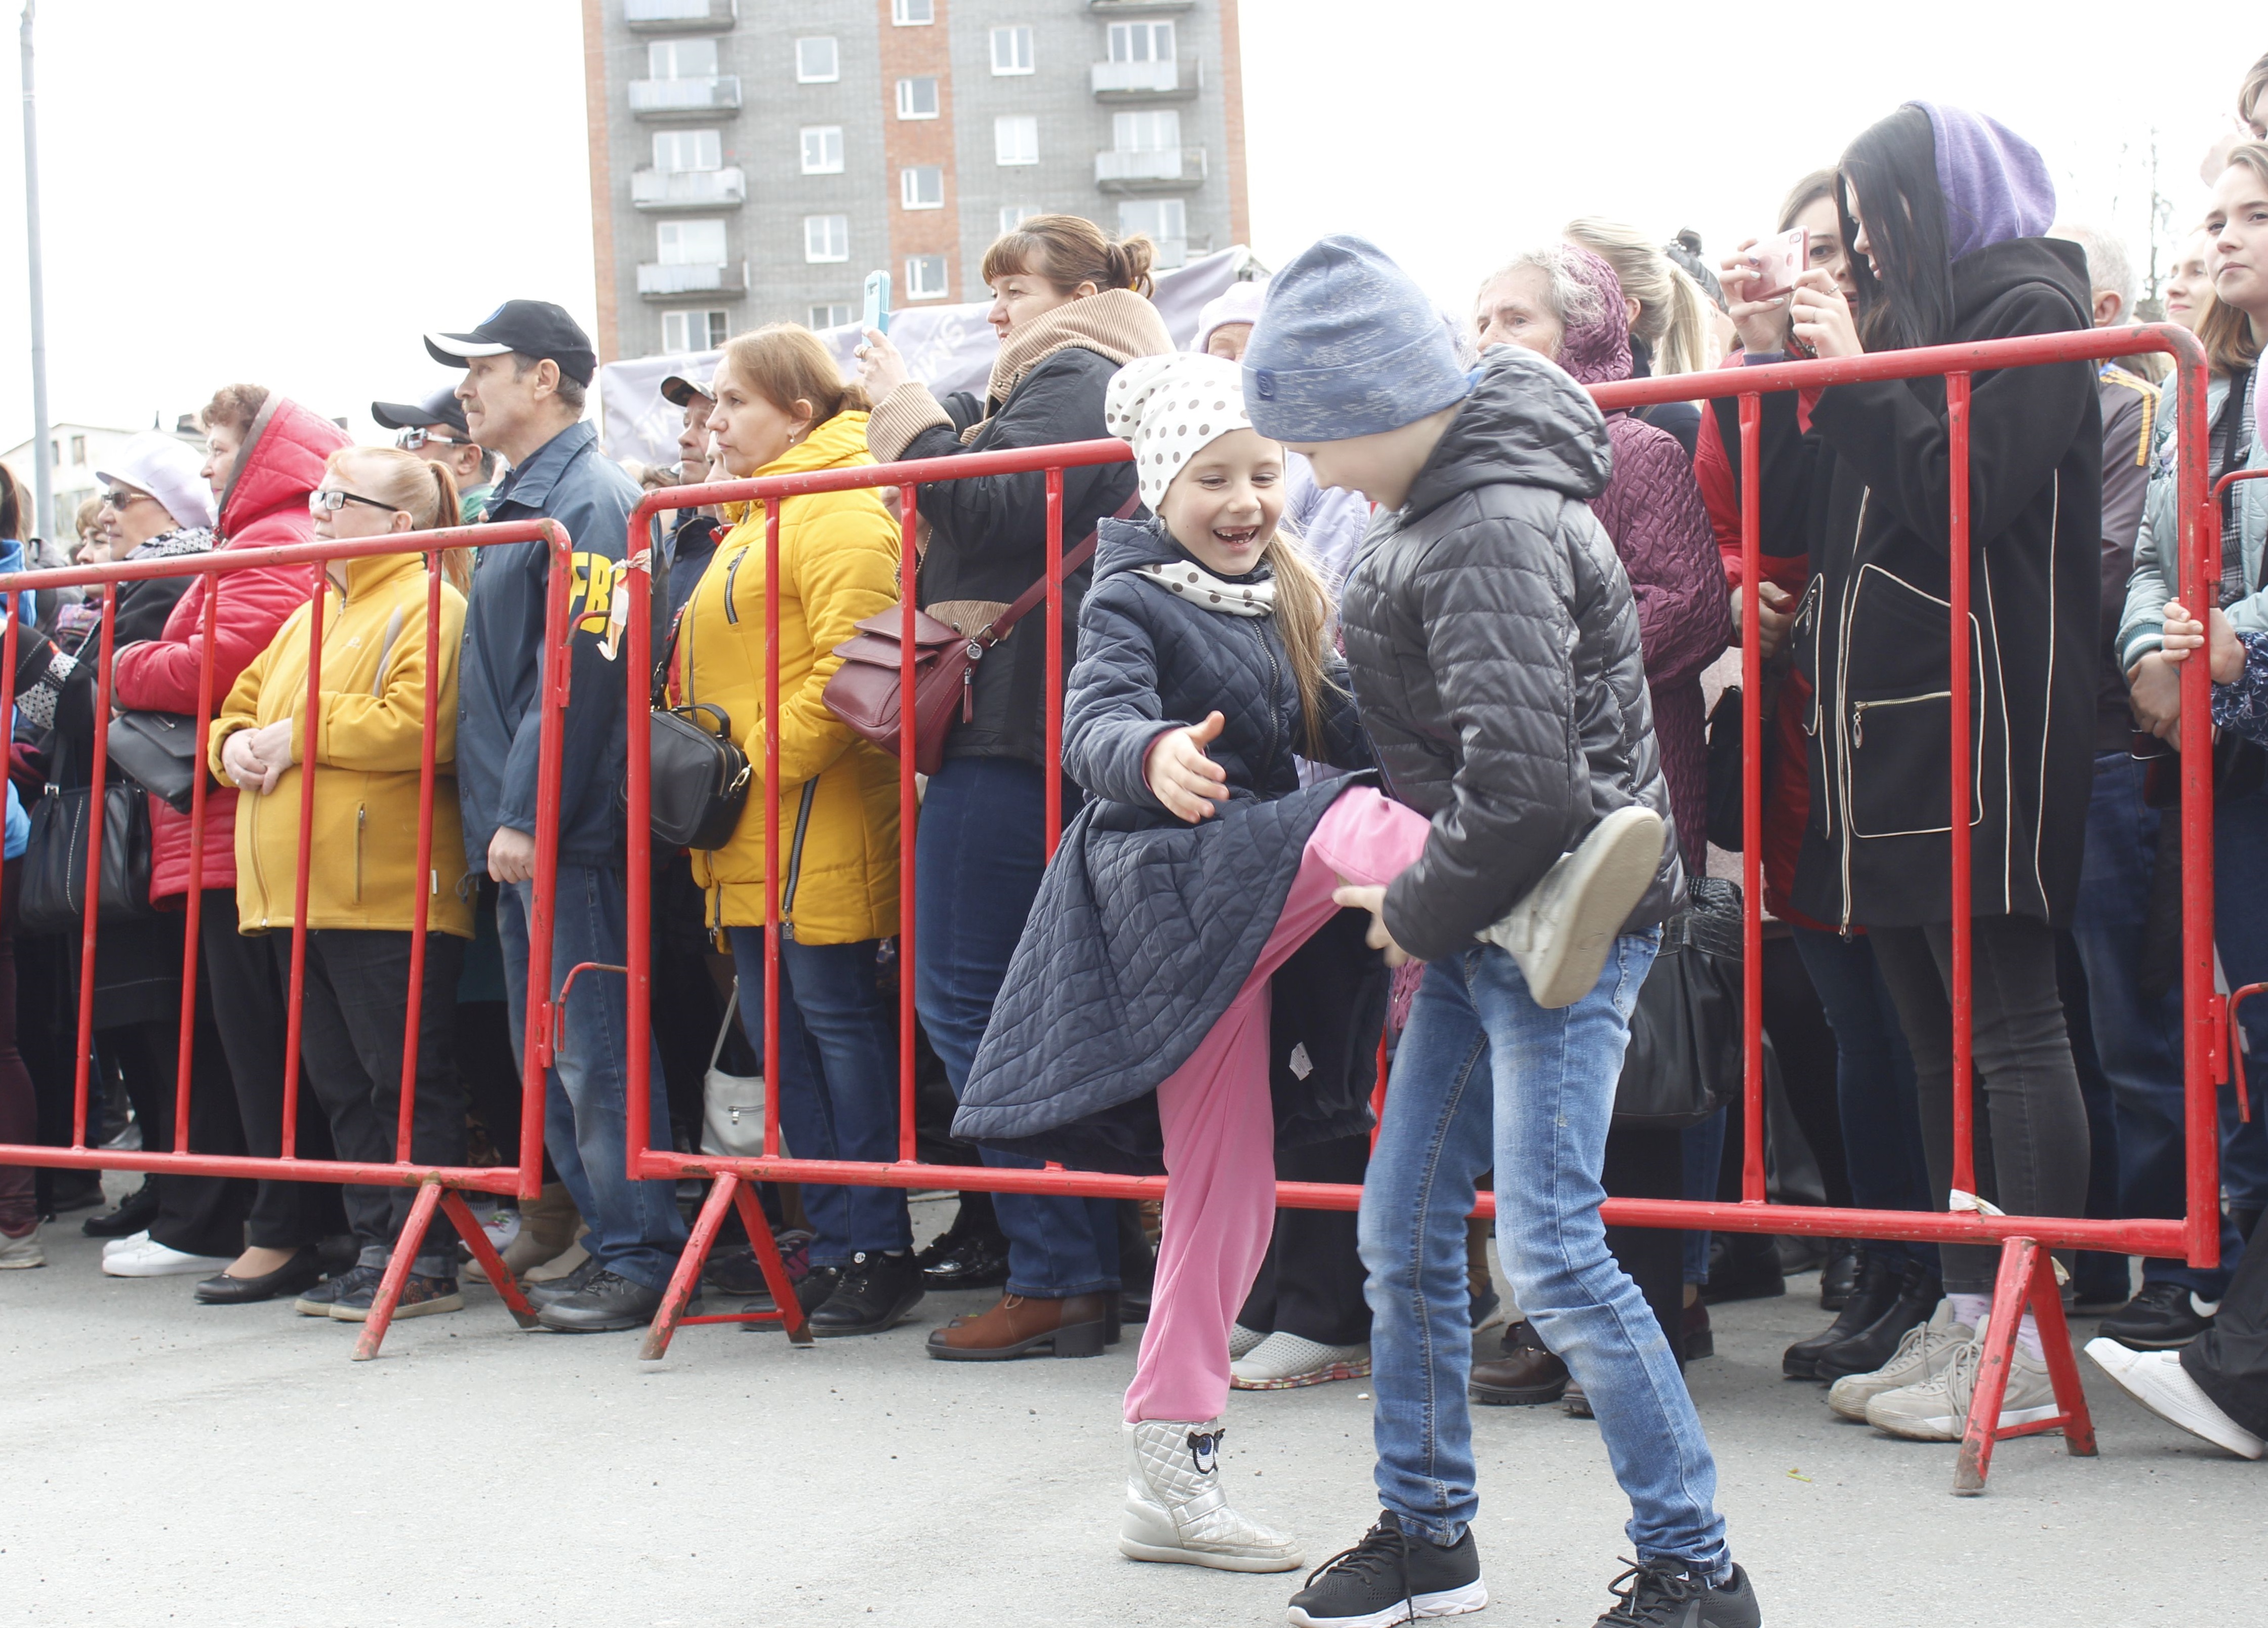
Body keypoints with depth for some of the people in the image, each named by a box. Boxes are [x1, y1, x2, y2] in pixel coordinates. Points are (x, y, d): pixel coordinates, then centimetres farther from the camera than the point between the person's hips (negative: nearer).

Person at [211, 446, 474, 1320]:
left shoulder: (429, 610, -7)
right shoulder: (307, 617, 22)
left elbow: (415, 725, -21)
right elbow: (244, 703, 26)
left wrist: (296, 737, -14)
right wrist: (237, 742, 2)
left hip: (389, 895, -9)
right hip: (305, 895, 9)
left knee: (407, 1078, -4)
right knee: (340, 1083, 11)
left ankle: (428, 1258, 1)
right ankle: (374, 1244, 18)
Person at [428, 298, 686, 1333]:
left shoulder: (585, 499, -10)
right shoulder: (521, 502, 20)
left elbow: (575, 669, -19)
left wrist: (524, 814, -21)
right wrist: (494, 814, 17)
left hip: (565, 832, -10)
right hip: (516, 831, 10)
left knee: (593, 1051, -8)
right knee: (546, 1053, 12)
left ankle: (640, 1258, -3)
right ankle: (608, 1239, 18)